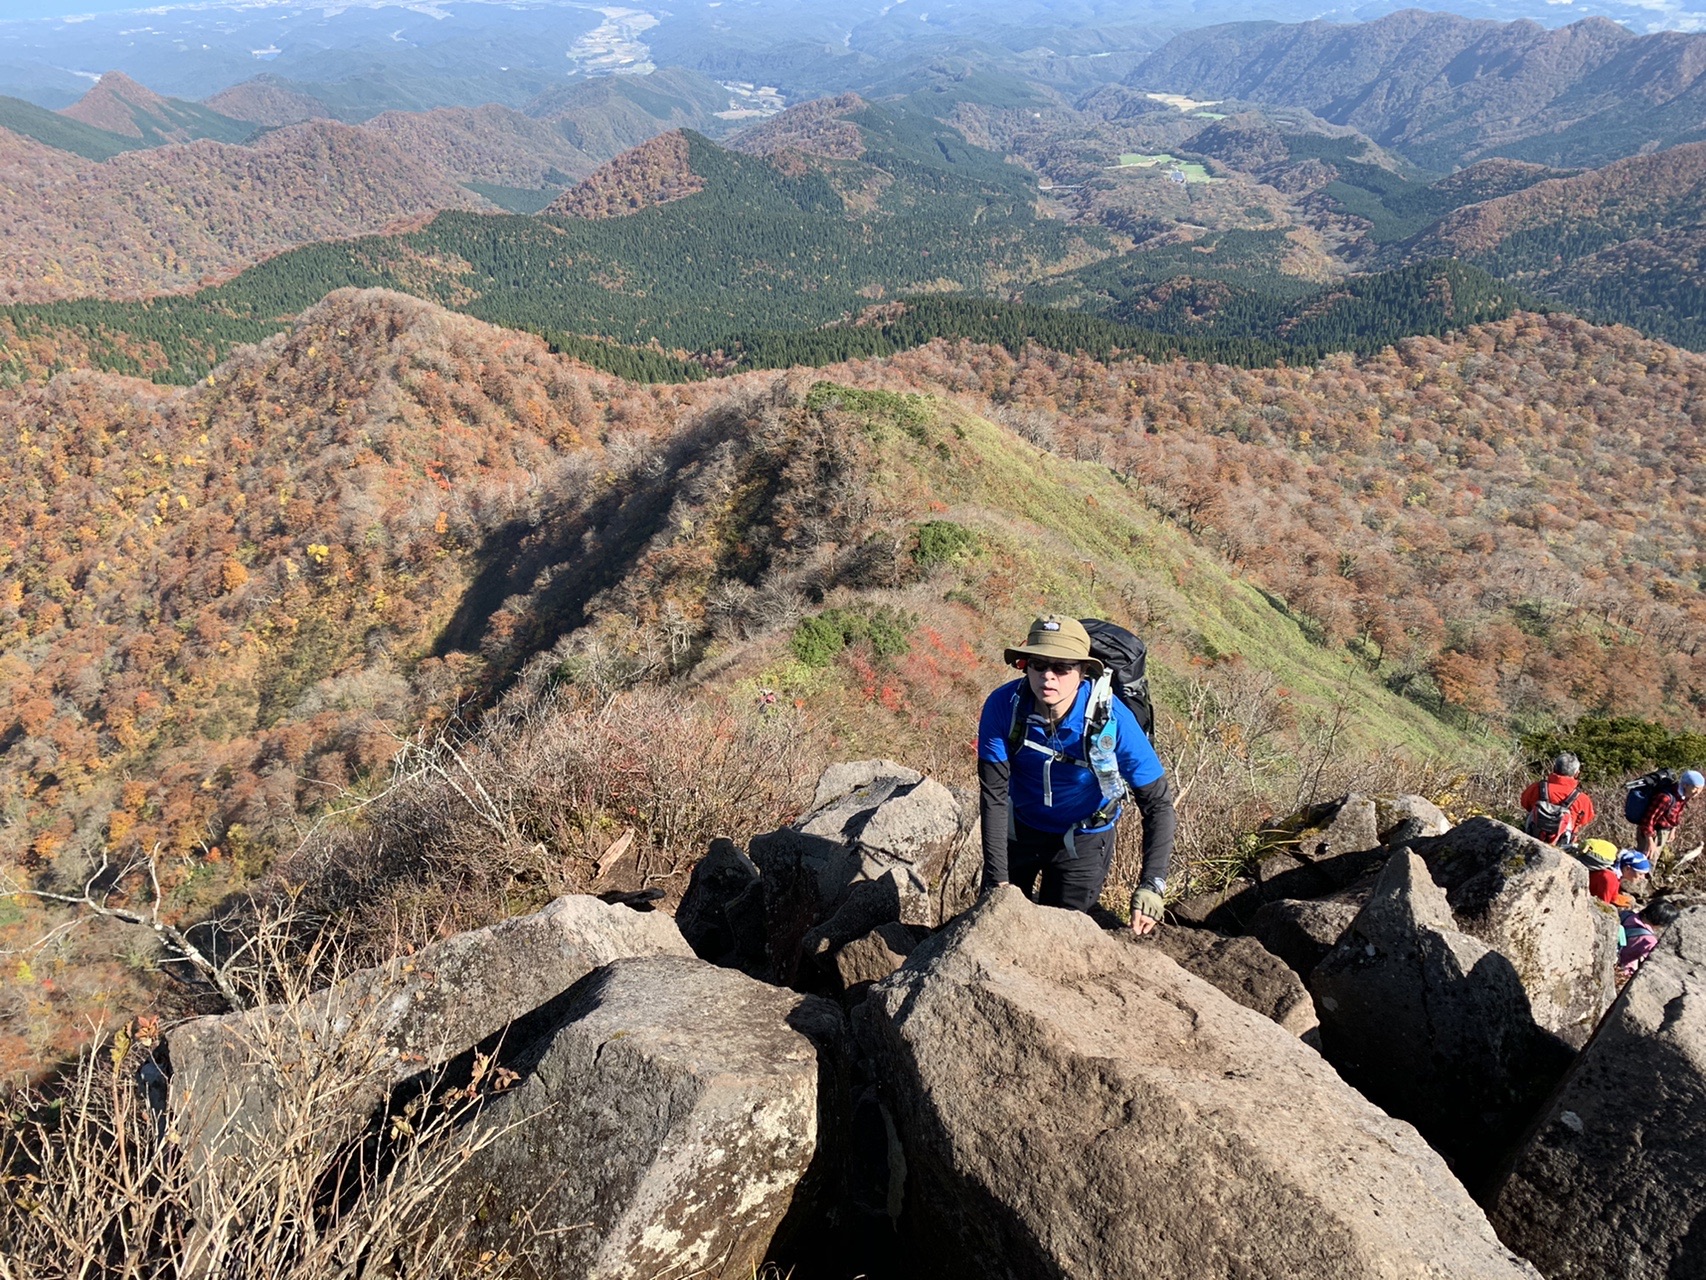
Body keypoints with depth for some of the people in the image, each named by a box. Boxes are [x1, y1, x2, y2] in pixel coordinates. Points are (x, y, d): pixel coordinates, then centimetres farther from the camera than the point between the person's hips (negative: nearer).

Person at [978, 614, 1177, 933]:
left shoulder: (1113, 719, -31)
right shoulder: (1003, 706, -27)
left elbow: (1158, 804, -23)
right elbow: (994, 796, -22)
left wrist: (1150, 886, -33)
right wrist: (998, 880, -24)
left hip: (1084, 838, -1)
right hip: (1019, 827, 2)